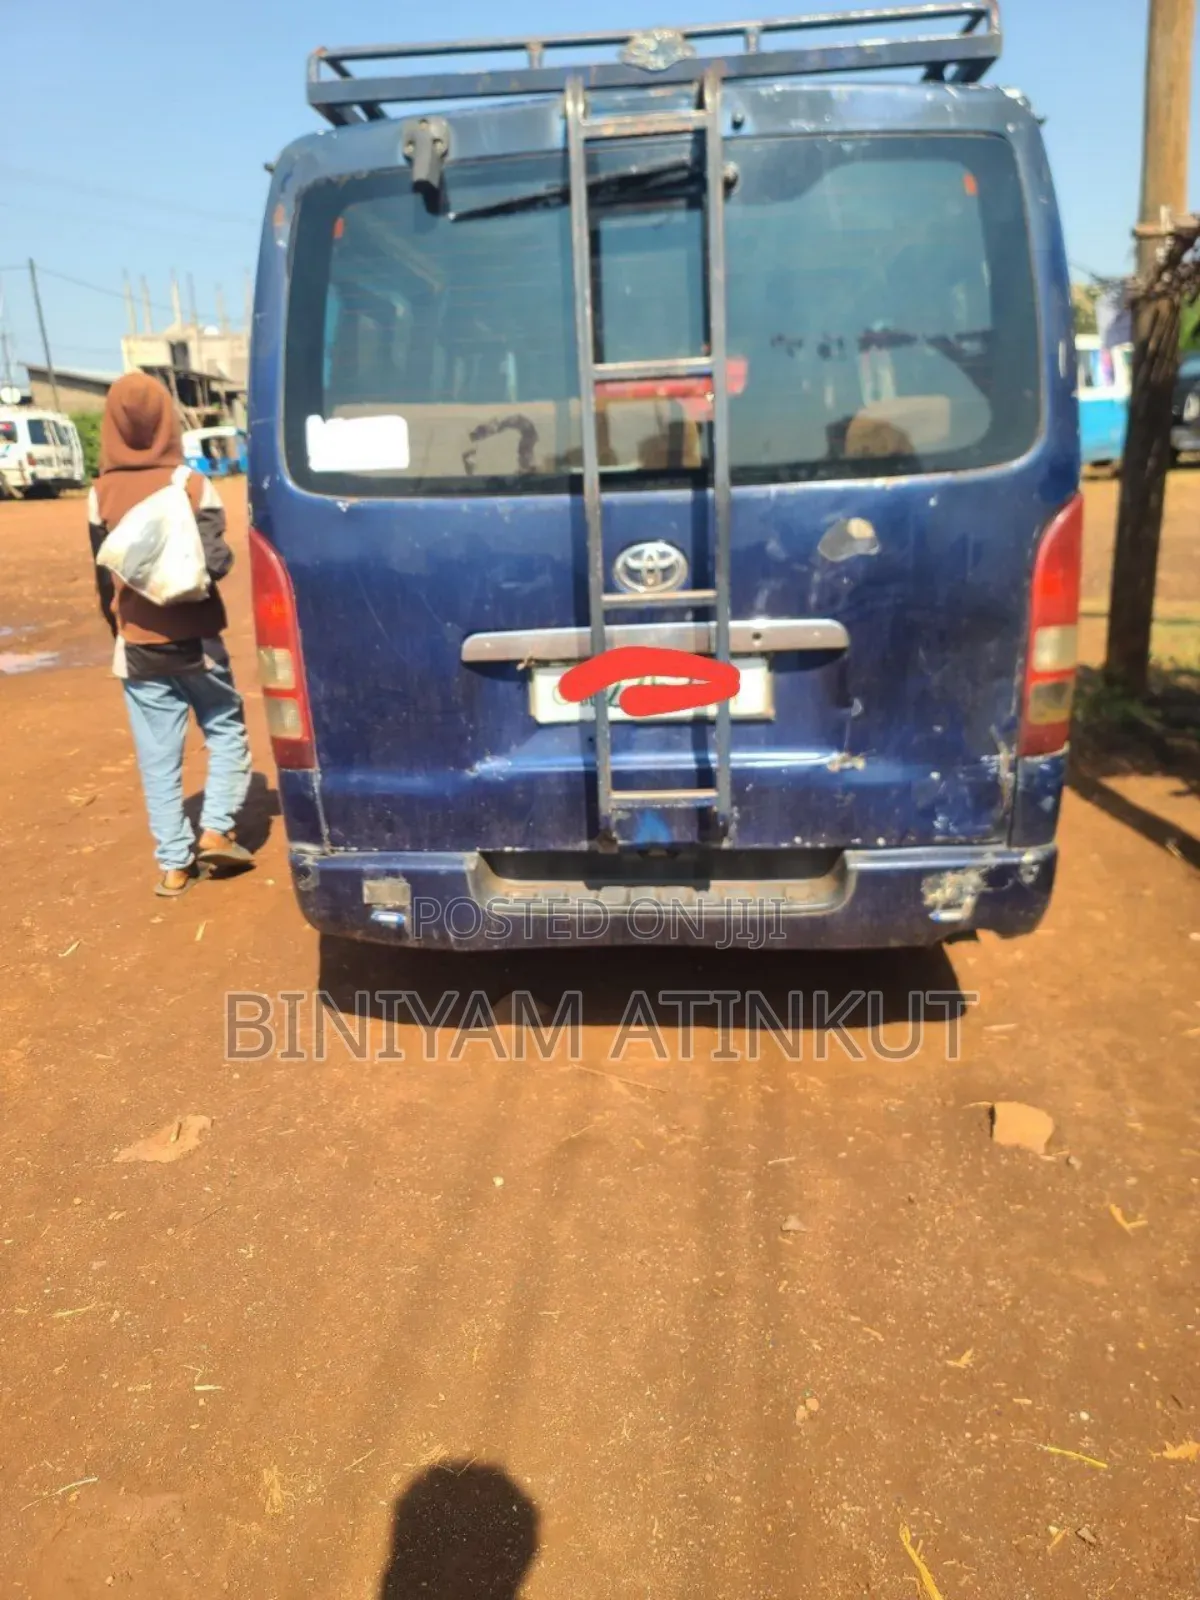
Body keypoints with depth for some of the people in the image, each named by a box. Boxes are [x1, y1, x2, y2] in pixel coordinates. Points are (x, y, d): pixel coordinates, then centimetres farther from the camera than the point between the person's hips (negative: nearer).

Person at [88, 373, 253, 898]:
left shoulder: (101, 494, 0)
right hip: (194, 639, -2)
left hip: (138, 645, 2)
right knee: (226, 731, 16)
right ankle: (216, 830, 6)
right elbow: (217, 562, -13)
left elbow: (104, 579, 6)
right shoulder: (192, 484, -7)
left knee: (157, 756, 7)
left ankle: (174, 864, 11)